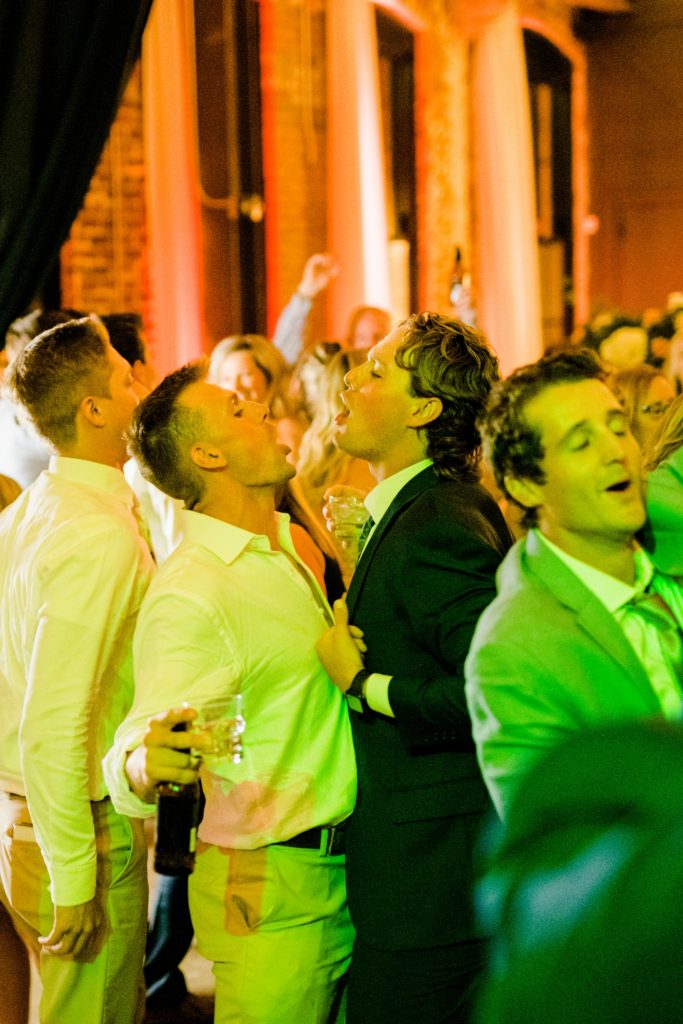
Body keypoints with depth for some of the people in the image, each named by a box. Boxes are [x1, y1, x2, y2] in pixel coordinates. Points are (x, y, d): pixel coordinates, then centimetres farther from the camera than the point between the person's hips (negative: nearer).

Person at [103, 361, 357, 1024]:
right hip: (273, 892, -8)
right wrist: (142, 764, -48)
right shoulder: (189, 593, -19)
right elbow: (144, 740, -29)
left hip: (336, 873, 8)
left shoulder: (283, 554, 11)